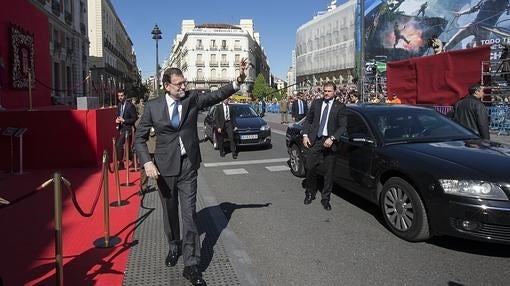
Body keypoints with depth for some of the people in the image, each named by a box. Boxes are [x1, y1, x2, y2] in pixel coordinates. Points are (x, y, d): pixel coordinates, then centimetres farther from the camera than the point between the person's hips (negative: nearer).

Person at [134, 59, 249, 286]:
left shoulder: (192, 98, -2)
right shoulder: (153, 106, -4)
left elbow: (217, 95, -15)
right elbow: (140, 138, 0)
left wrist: (238, 81, -32)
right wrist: (147, 162, -14)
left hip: (188, 166, 0)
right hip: (165, 167, 1)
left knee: (189, 212, -3)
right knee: (170, 211, 16)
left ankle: (191, 264, 4)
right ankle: (174, 247, 42)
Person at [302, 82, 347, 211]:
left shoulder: (339, 106, -1)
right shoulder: (316, 103, 8)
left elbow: (343, 126, -5)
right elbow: (308, 120, 12)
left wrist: (332, 138, -16)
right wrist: (305, 135, 0)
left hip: (329, 142, -2)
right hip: (314, 140, 2)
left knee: (329, 172, 6)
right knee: (309, 167, 1)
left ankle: (325, 199, 20)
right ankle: (310, 193, 23)